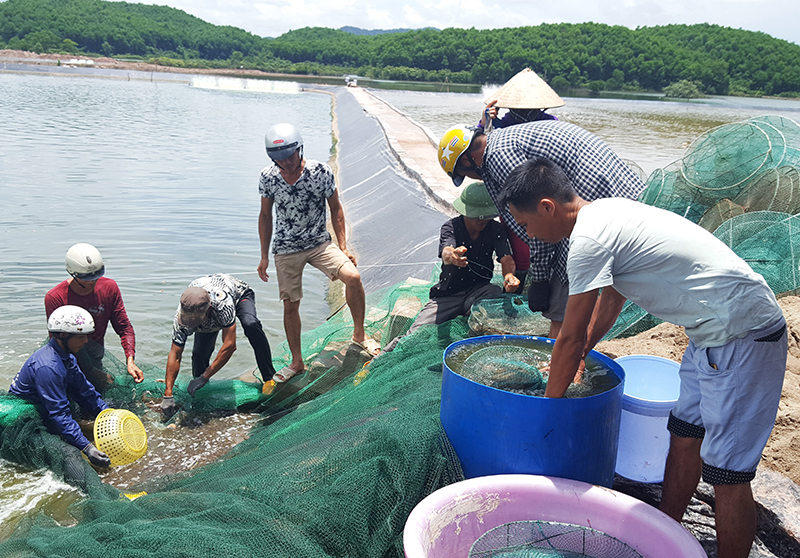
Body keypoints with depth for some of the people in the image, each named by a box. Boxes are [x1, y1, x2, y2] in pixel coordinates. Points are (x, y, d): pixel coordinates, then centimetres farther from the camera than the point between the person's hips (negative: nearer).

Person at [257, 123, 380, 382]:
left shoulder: (322, 172, -14)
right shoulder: (268, 178, -8)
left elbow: (336, 209, -1)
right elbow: (265, 216, 5)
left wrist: (343, 247, -5)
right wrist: (264, 257, 6)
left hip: (320, 242, -1)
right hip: (285, 249, 2)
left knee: (352, 276, -24)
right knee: (290, 305, 6)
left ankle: (359, 334, 0)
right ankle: (297, 362, 25)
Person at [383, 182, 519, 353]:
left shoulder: (496, 229, -3)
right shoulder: (451, 227, -11)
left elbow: (506, 258, -17)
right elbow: (446, 252, -32)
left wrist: (509, 274, -43)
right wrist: (452, 256, -59)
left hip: (479, 290, 2)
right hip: (448, 293, -2)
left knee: (499, 295, -34)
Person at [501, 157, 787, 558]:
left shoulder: (588, 239, -20)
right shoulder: (606, 214, 11)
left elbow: (571, 339, -13)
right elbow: (610, 302, 25)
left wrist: (550, 402, 3)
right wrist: (574, 358, 33)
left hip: (743, 337, -10)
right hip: (715, 332, 10)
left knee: (727, 472, -3)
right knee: (684, 435, 19)